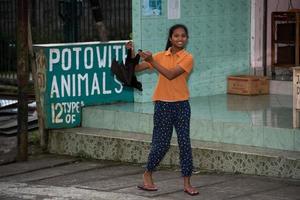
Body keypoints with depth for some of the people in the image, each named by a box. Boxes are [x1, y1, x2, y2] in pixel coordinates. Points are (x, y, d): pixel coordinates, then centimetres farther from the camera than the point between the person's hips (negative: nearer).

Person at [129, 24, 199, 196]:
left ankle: (187, 183, 5)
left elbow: (171, 74, -18)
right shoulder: (161, 56, 4)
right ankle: (148, 175, 23)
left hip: (181, 105, -1)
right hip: (163, 104, 1)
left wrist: (152, 61, -19)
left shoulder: (187, 58, -5)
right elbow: (136, 68, 7)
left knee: (185, 143, -1)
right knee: (161, 144, 2)